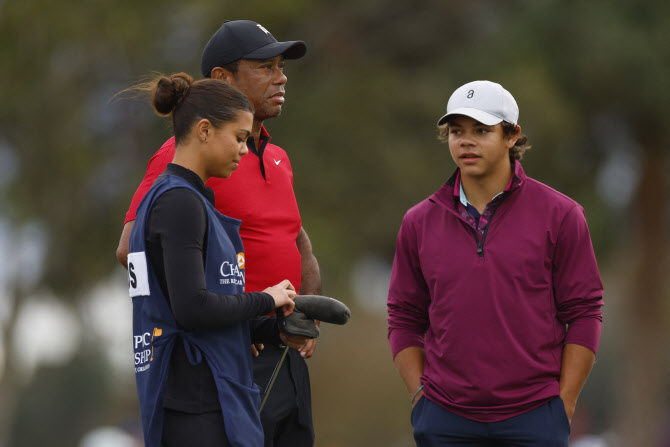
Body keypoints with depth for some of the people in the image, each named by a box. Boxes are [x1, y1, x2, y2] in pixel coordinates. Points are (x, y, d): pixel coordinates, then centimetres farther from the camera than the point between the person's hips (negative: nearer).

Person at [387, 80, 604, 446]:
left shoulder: (559, 215, 2)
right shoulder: (419, 223, 9)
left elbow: (583, 314, 2)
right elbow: (404, 319, 13)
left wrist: (563, 406, -4)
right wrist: (421, 397, 3)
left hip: (533, 418, -2)